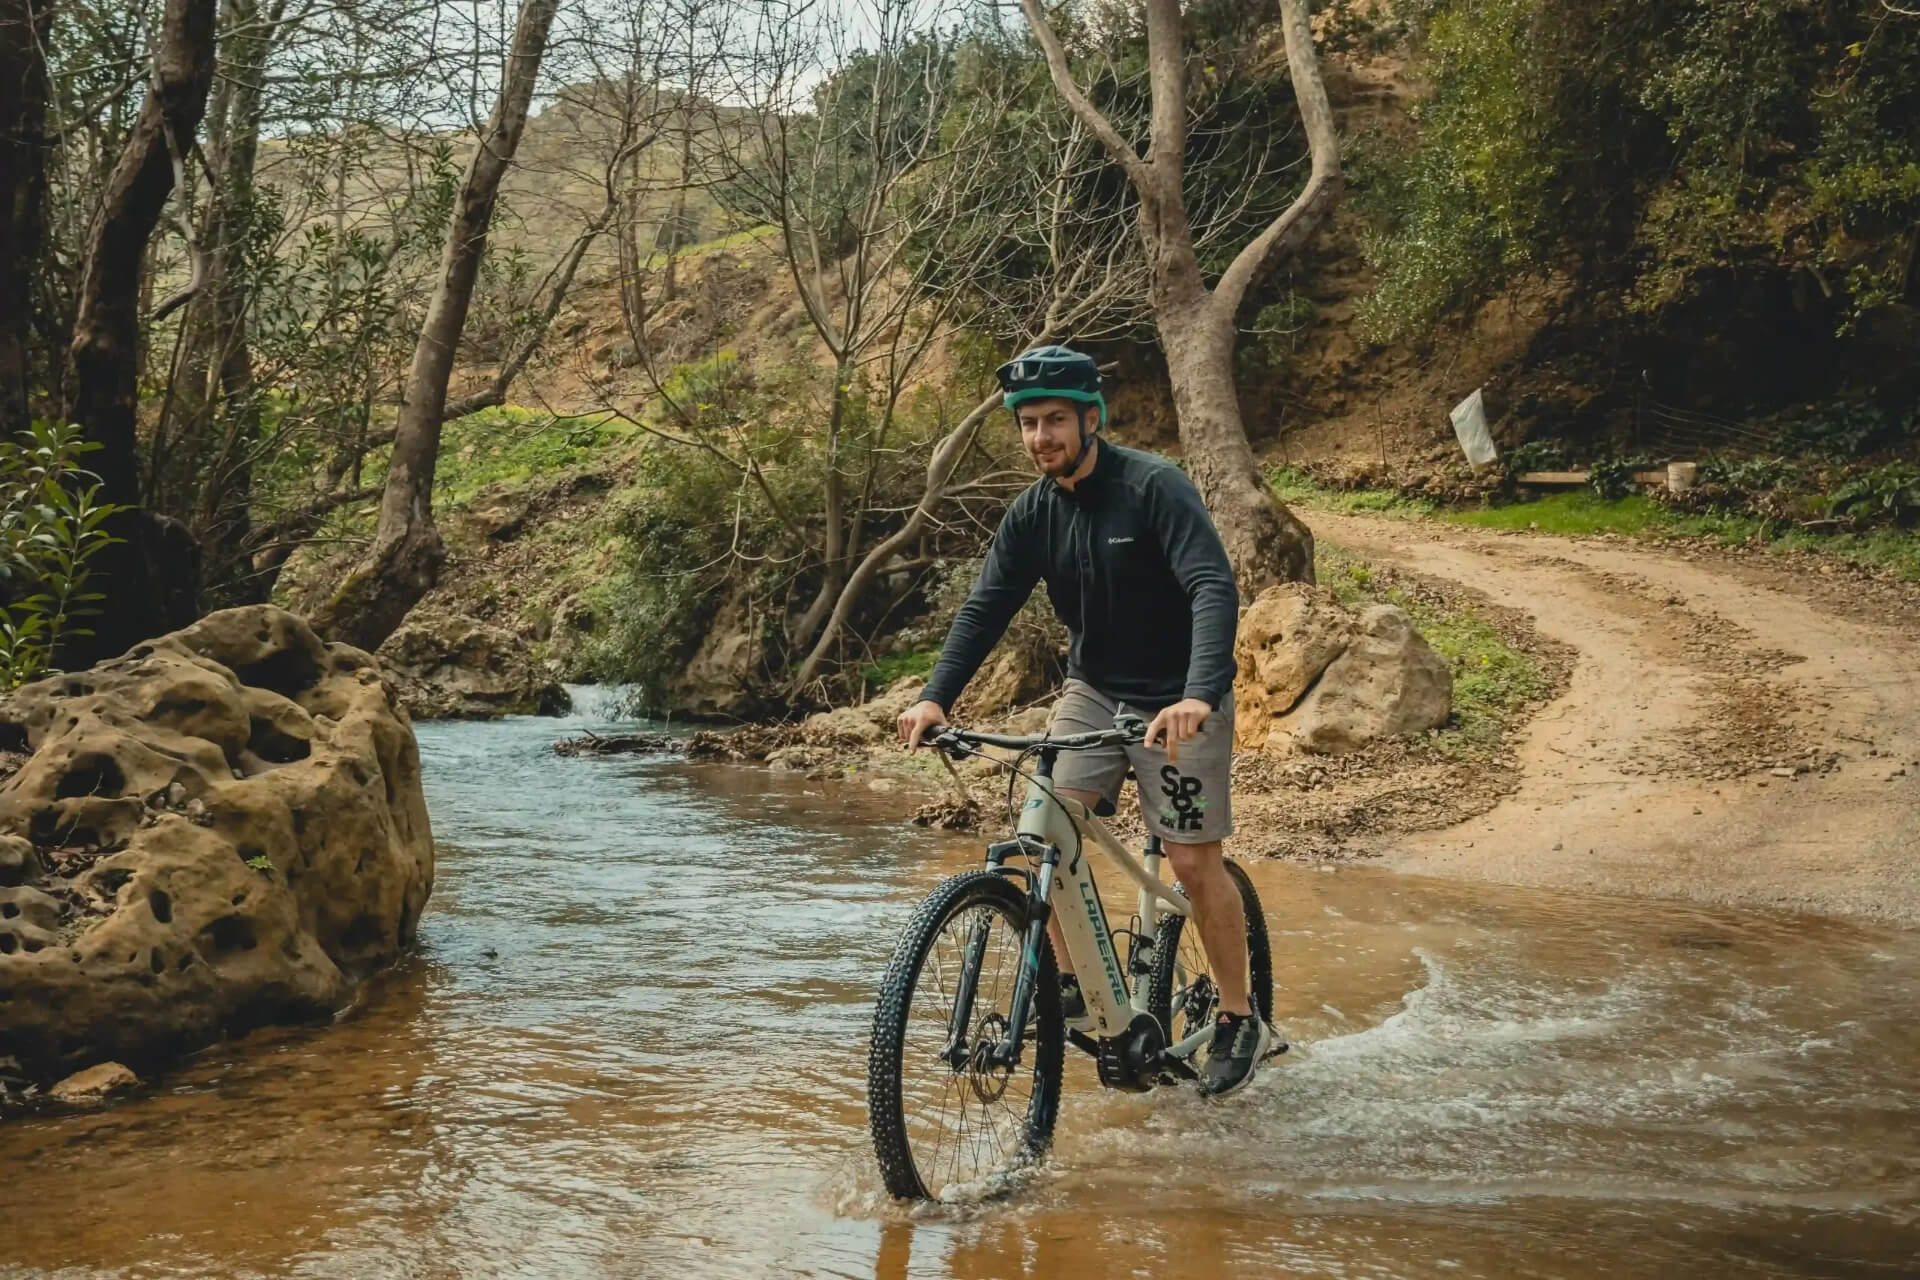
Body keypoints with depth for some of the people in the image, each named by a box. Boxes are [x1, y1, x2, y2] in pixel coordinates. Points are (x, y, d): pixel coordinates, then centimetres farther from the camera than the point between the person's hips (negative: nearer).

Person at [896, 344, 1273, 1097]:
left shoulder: (1154, 488, -22)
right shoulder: (1033, 513, -4)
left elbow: (1214, 591, -32)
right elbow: (986, 607, -8)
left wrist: (1199, 696, -47)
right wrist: (935, 697, -24)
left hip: (1180, 702, -5)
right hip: (1093, 691, 5)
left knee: (1194, 864, -3)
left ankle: (1240, 1022, 15)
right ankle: (1069, 988, 2)